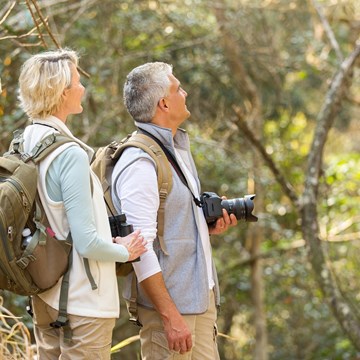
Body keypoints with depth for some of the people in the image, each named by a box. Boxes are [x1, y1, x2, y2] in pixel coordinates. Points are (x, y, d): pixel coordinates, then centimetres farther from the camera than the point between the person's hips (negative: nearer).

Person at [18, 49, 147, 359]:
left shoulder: (26, 145, 4)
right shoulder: (69, 155, -21)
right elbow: (87, 243, -21)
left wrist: (111, 240, 11)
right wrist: (124, 252, -3)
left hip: (44, 296, 8)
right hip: (82, 301, -8)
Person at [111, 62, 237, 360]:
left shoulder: (178, 148, 15)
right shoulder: (140, 164, -16)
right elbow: (140, 248, -21)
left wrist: (208, 226, 6)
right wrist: (171, 317, -22)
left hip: (200, 298, 9)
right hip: (168, 301, -9)